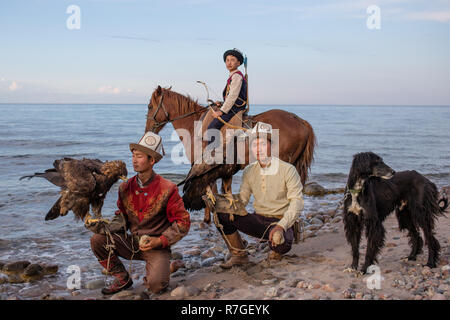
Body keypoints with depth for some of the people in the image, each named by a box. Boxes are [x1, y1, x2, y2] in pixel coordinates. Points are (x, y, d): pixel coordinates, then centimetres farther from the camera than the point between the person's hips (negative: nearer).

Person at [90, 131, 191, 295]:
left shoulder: (167, 189, -12)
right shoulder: (126, 188, 1)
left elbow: (183, 222, -9)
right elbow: (122, 216, 14)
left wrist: (160, 241, -18)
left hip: (157, 246, -5)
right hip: (132, 243, 5)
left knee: (155, 285, -28)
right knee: (97, 239, -16)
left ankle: (152, 271, 11)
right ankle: (122, 278, 2)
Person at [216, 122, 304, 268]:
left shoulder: (288, 170, -11)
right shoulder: (249, 171, 5)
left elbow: (296, 201, -18)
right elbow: (243, 197, 9)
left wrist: (281, 226, -33)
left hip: (280, 221, -5)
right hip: (258, 219, 5)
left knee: (281, 240, -39)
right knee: (221, 214, -14)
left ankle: (276, 252, 1)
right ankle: (239, 255, 3)